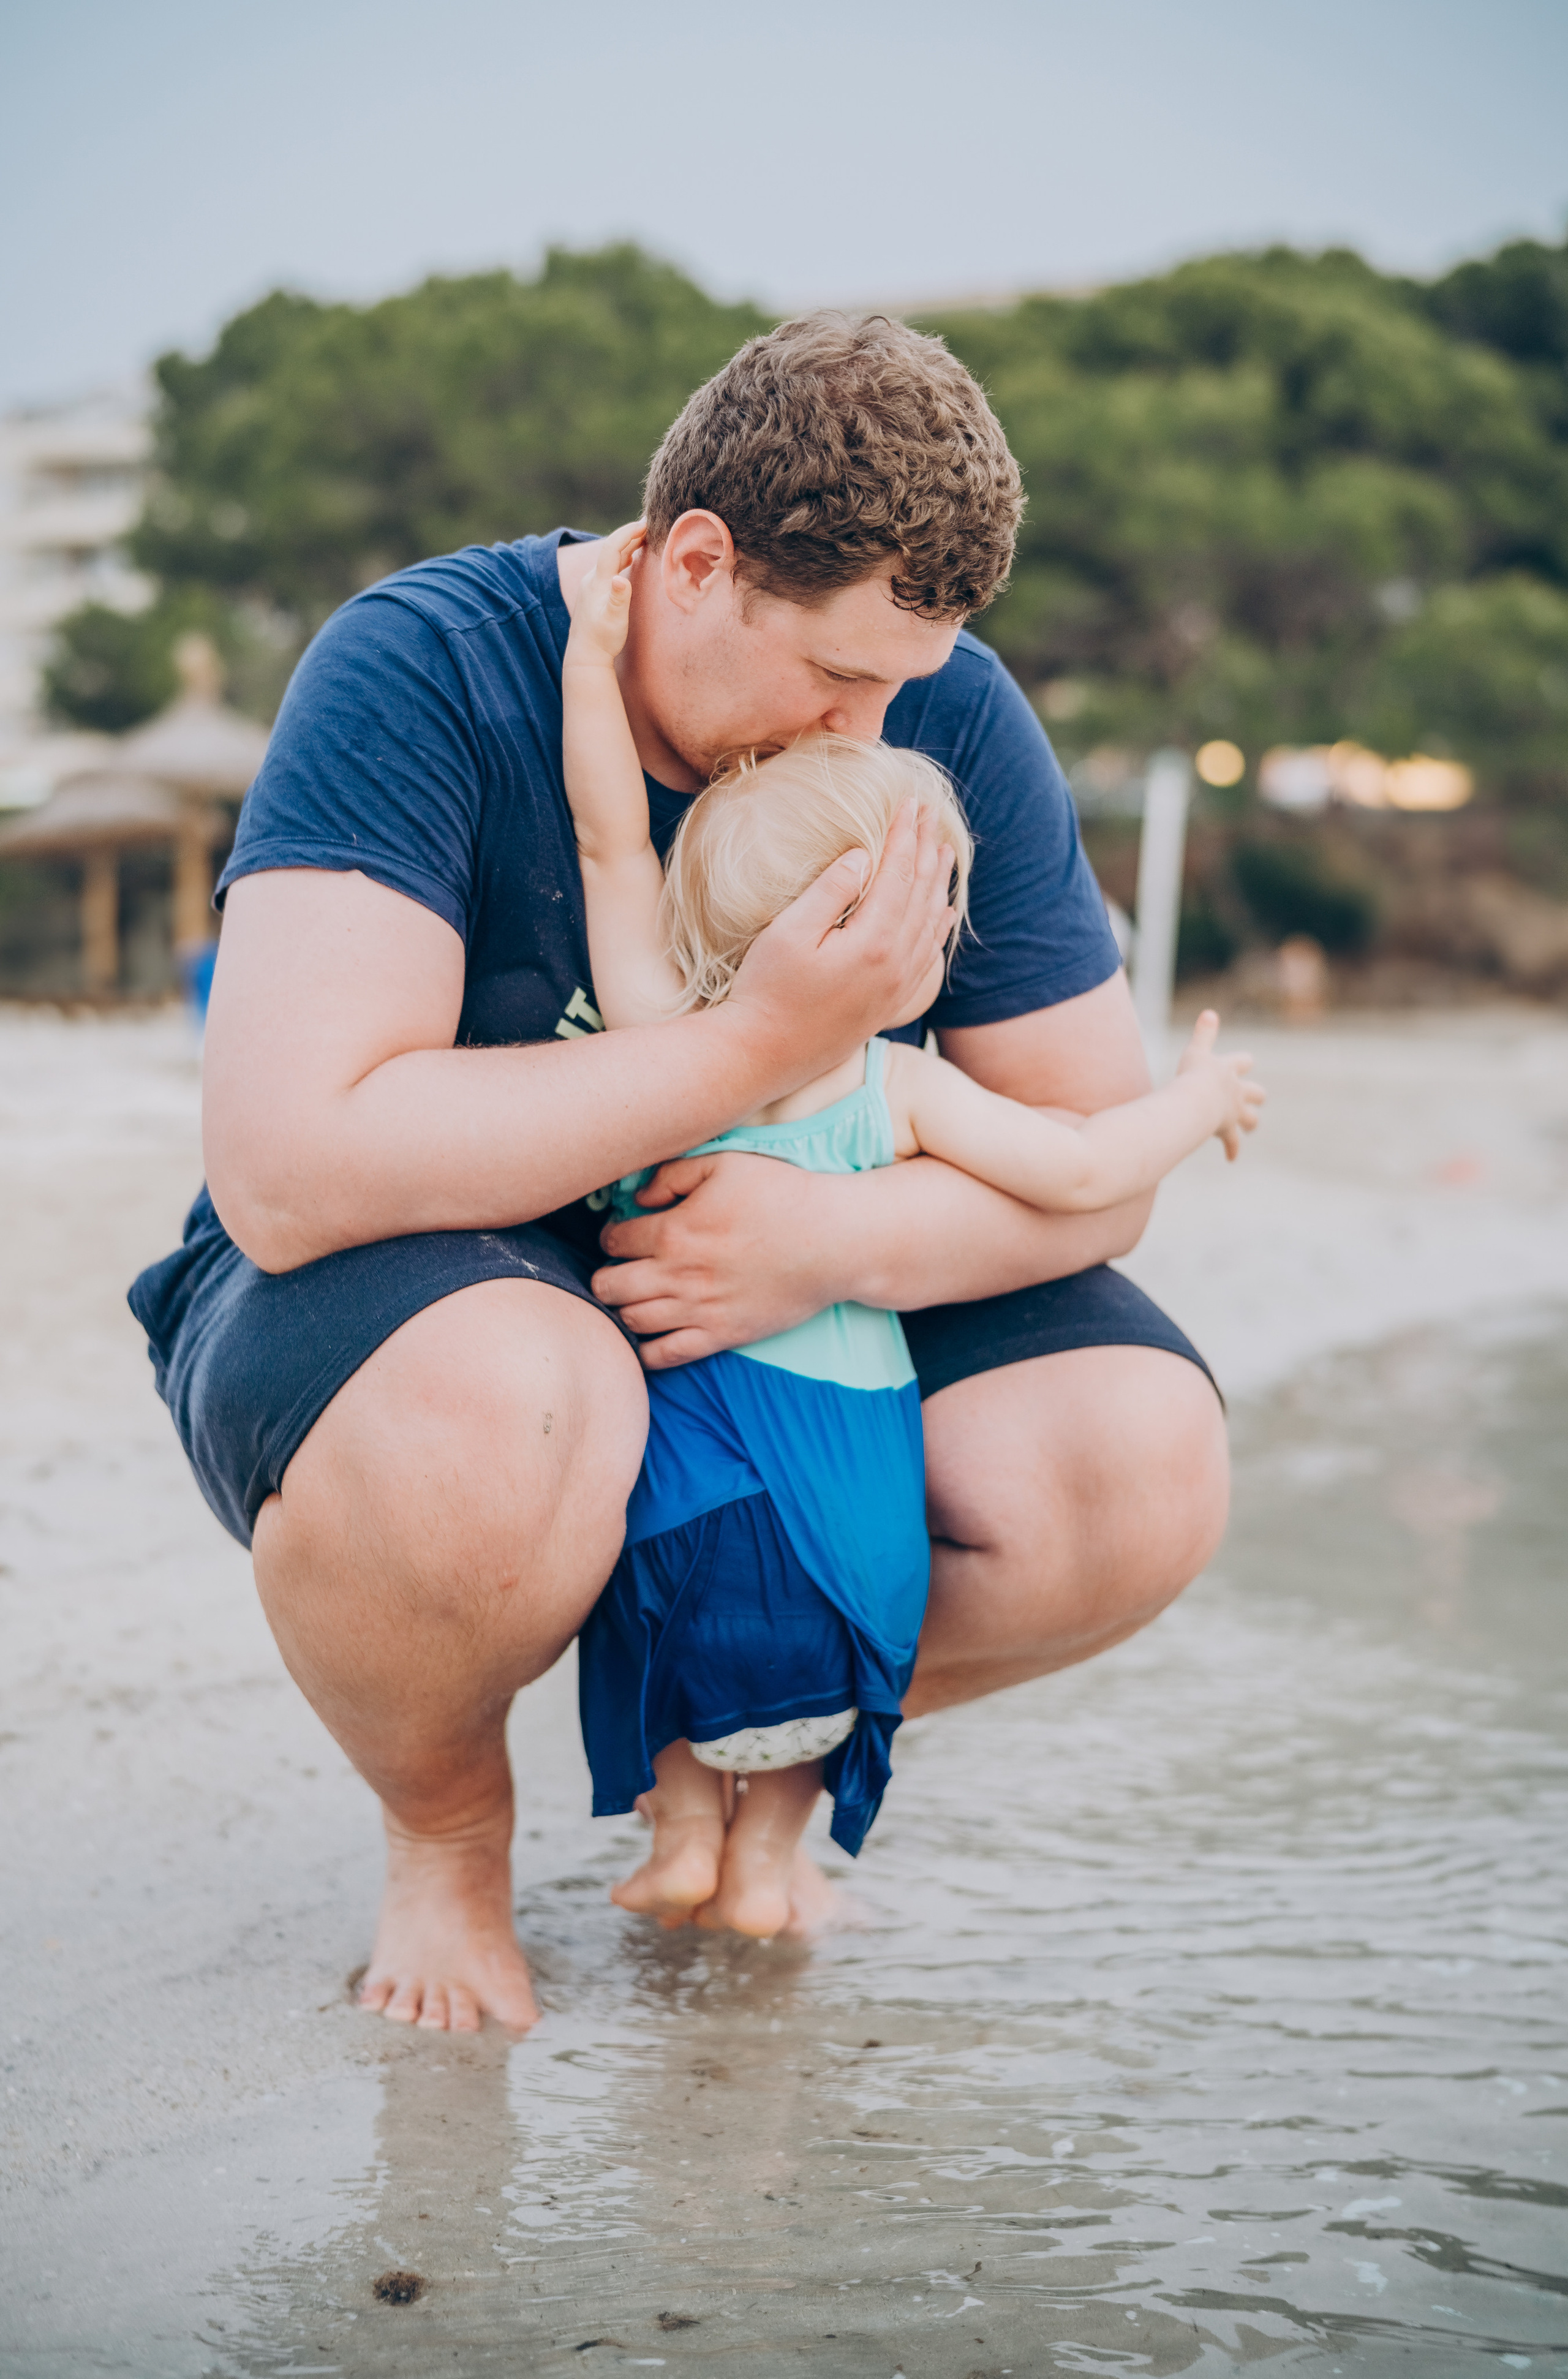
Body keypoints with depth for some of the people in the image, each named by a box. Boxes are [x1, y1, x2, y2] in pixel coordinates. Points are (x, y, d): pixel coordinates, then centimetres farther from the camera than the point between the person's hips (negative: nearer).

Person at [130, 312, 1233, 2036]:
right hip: (389, 1295, -4)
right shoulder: (419, 669, -22)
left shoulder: (950, 717, -8)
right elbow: (287, 1170, -34)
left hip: (795, 1306, 5)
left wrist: (839, 1238, -28)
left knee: (1141, 1472, -21)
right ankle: (445, 1828, -4)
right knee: (493, 1420, -41)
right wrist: (759, 1046, -34)